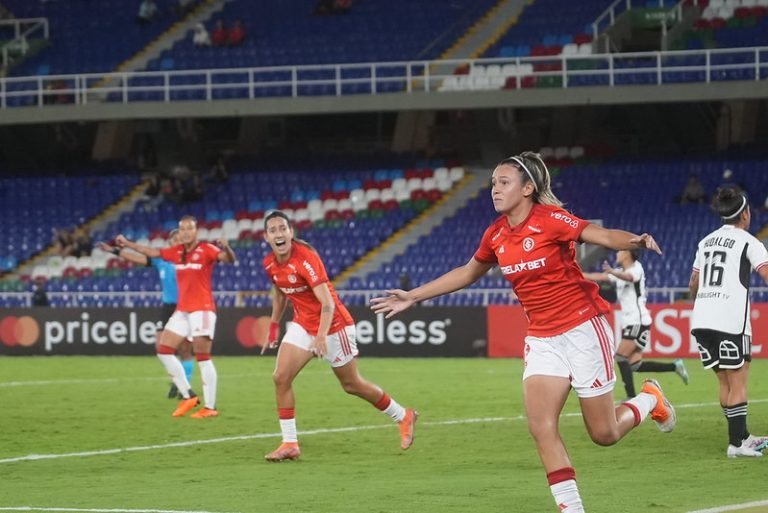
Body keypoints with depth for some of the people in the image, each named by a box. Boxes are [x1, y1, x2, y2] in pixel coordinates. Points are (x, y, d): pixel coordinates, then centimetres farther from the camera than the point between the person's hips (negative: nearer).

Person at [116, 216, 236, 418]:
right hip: (182, 310, 8)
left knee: (203, 357, -10)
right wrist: (127, 244, 29)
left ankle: (210, 407, -8)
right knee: (164, 350, 5)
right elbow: (152, 252, 24)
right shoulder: (177, 252, 10)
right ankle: (188, 395, 10)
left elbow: (229, 259, -23)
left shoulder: (206, 250, -9)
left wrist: (226, 248, -45)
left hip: (202, 309, -8)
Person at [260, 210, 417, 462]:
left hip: (333, 325, -6)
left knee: (351, 384, 7)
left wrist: (321, 335, -40)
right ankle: (290, 444, -3)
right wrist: (273, 327, 20)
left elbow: (327, 302, -30)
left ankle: (403, 417, 28)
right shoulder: (270, 264, -3)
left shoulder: (305, 257, -25)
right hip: (303, 325, 6)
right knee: (280, 377, -10)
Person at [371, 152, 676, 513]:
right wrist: (413, 296, 24)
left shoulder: (550, 219, -15)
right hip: (542, 339, 5)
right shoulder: (496, 235, 4)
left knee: (604, 435, 1)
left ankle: (649, 400, 34)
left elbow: (604, 236, -26)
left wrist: (636, 241, -48)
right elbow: (467, 273, 22)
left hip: (582, 330, -5)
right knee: (541, 427, -13)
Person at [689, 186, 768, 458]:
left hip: (701, 320, 7)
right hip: (730, 320, -7)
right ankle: (737, 443, -5)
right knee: (738, 381, -1)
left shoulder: (706, 241, 19)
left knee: (725, 381, 14)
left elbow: (693, 285, 27)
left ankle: (742, 436, 21)